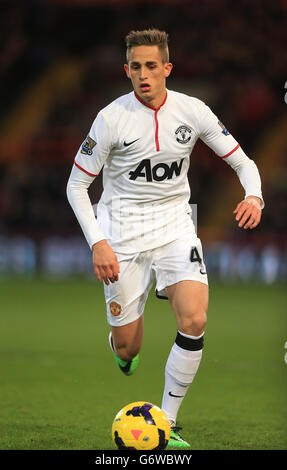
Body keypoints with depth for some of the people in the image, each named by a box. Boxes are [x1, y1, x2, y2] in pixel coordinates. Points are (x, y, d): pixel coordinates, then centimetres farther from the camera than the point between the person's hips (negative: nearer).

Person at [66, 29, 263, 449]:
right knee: (127, 348, -1)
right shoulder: (112, 118, -11)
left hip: (174, 227, 2)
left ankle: (167, 424, -7)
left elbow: (242, 162, 4)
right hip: (123, 236, -2)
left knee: (195, 321, -21)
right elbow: (76, 185, -5)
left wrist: (254, 195, -18)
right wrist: (97, 242, -17)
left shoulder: (192, 111, -4)